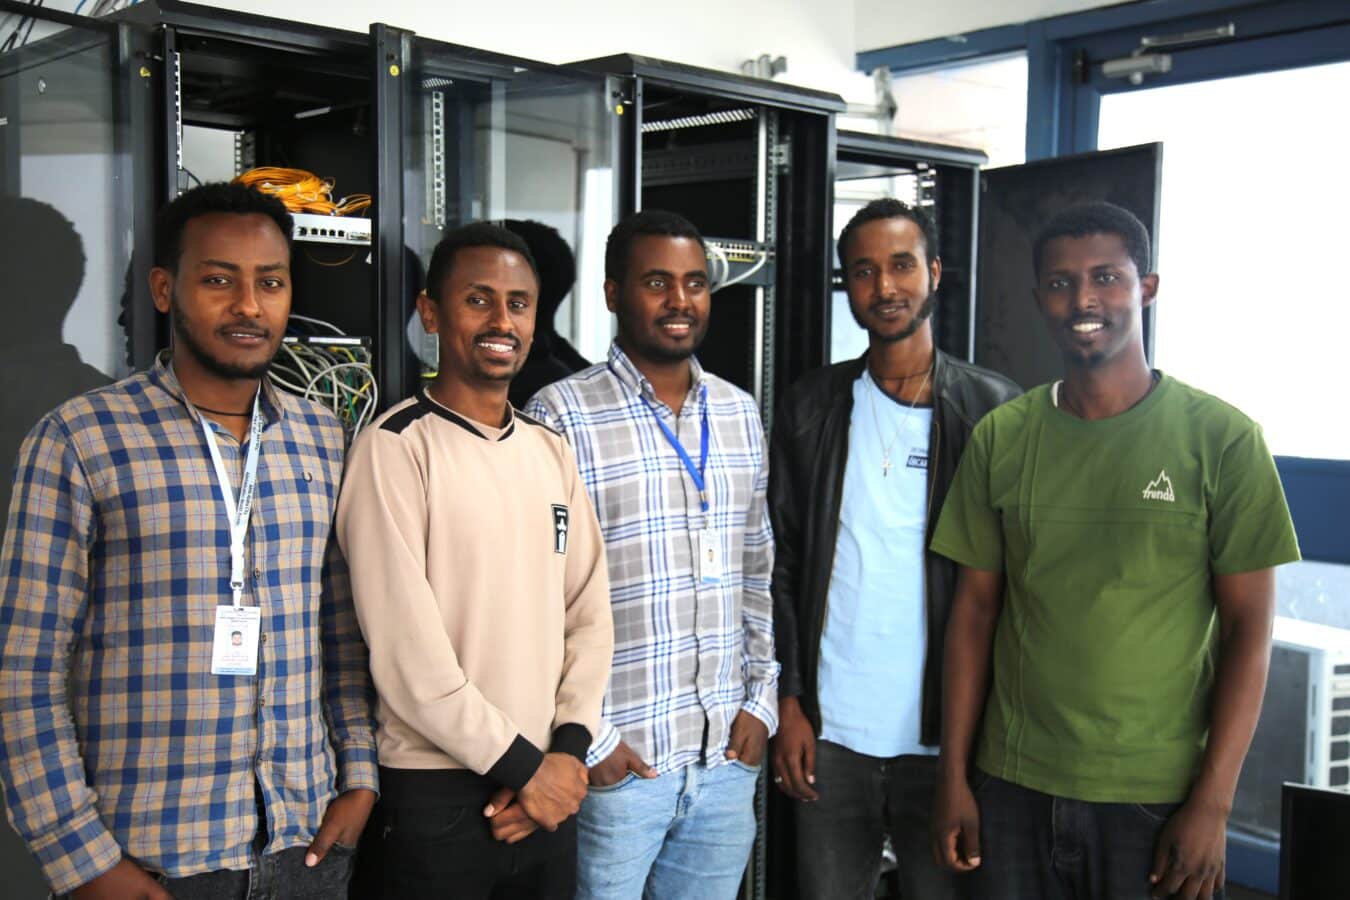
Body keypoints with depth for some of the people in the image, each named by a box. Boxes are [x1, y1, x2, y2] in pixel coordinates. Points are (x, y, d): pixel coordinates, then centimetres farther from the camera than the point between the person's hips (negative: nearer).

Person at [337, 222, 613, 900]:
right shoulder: (397, 447, -10)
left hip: (550, 787, 5)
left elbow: (589, 615, 7)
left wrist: (566, 749, -5)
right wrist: (518, 764, -11)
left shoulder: (551, 451, 8)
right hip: (437, 791, -5)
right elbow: (405, 651, -15)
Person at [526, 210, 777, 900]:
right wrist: (586, 739, -11)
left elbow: (759, 573, 13)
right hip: (615, 759, -5)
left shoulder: (739, 414, 9)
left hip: (729, 752, 5)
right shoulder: (562, 416, -9)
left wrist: (761, 701, 6)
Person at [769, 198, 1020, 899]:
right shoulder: (810, 408, 5)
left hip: (944, 733, -1)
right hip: (829, 731, 2)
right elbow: (782, 564, 5)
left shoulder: (992, 409, -1)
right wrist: (788, 701, 0)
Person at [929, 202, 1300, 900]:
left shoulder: (1222, 438, -6)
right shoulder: (1000, 438, 2)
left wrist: (1211, 804, -9)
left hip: (1158, 798, -2)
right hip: (1012, 789, 2)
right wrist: (953, 777, 2)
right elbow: (975, 609, 4)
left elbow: (1248, 628, -5)